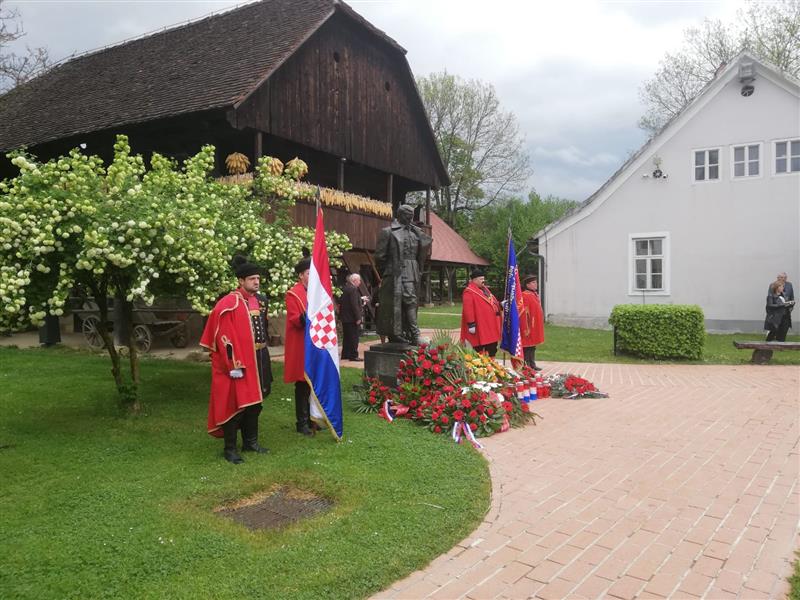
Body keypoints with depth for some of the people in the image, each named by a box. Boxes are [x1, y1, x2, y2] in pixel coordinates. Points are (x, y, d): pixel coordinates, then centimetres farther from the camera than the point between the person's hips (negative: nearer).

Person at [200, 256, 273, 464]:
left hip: (258, 360, 8)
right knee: (235, 404, 0)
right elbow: (224, 337, -17)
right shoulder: (228, 304, -15)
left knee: (255, 402, 16)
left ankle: (251, 441, 30)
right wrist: (234, 365, -20)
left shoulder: (260, 300, 8)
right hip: (237, 362, -7)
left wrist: (264, 357, 16)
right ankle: (230, 449, 12)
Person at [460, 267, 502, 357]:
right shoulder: (469, 292, -14)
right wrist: (471, 324, -25)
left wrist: (500, 305, 9)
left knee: (492, 349, 15)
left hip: (490, 325, 10)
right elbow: (468, 310, -21)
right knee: (479, 351, -3)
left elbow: (491, 301, 27)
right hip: (479, 327, -10)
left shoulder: (484, 289, 16)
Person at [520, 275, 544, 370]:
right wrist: (526, 328, -22)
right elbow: (524, 313, -20)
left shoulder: (535, 294, 13)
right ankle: (527, 366, 4)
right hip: (529, 326, -9)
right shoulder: (525, 296, -16)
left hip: (535, 326, 9)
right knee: (527, 346, -2)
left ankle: (532, 364, 21)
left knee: (533, 346, 14)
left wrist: (540, 324, 19)